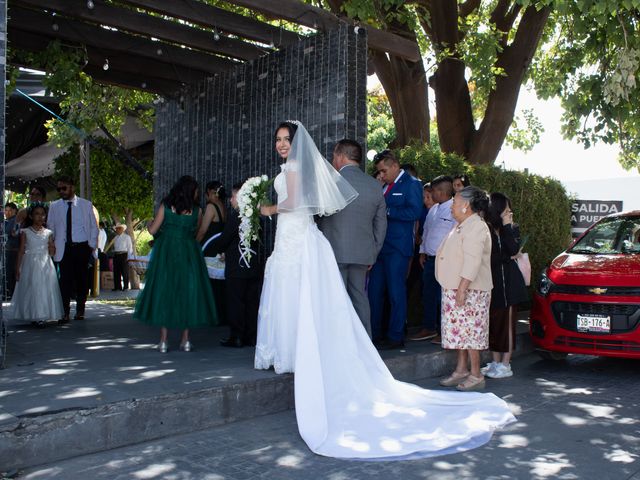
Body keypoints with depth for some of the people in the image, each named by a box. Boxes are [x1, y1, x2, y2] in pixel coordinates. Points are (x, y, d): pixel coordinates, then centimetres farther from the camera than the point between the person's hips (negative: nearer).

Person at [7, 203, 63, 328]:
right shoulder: (25, 232, 3)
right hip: (30, 265, -2)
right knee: (31, 290, -6)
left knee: (45, 289, 0)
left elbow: (52, 253, 9)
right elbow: (21, 251, 3)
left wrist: (51, 245, -11)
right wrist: (17, 268, -1)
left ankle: (42, 316, 7)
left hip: (45, 265, 2)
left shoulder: (48, 233, 8)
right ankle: (34, 316, -2)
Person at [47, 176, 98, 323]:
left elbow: (94, 226, 9)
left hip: (82, 247, 0)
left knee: (82, 279, 5)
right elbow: (50, 228, 10)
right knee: (65, 280, -6)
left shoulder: (86, 205, 6)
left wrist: (92, 245, 0)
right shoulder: (54, 206, 8)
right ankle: (65, 313, -4)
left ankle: (80, 310, 17)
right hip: (64, 249, 0)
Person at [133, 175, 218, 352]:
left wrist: (150, 223, 20)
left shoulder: (165, 206, -3)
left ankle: (163, 340, 4)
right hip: (188, 255, 0)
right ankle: (185, 340, 8)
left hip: (166, 254, 0)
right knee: (187, 291, 8)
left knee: (163, 291, 5)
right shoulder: (196, 210, -2)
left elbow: (153, 230, -1)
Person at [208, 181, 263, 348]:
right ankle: (251, 337, 16)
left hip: (236, 268, -7)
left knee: (235, 303, 1)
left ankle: (236, 338, 5)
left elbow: (224, 238, -12)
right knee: (251, 302, 10)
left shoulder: (235, 215, -13)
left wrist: (214, 250, 9)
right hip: (254, 267, 7)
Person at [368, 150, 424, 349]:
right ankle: (374, 334, 17)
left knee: (396, 292, -1)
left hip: (397, 248, -8)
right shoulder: (386, 187, 19)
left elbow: (414, 212, -17)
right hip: (380, 246, 8)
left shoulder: (411, 184, -5)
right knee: (374, 291, 8)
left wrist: (387, 211, -18)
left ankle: (396, 337, 8)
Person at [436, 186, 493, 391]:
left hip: (469, 291, -10)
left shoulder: (476, 227, -16)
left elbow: (473, 261, -24)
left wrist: (462, 288, -27)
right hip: (455, 289, 10)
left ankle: (476, 376, 1)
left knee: (469, 330, -6)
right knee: (460, 330, 13)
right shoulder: (463, 226, 18)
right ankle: (461, 370, 21)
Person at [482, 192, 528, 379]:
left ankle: (505, 364, 5)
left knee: (507, 321, 0)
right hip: (492, 279, 1)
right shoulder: (485, 229, 2)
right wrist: (505, 257, -2)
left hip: (508, 280, -1)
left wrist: (507, 226, -11)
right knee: (494, 320, 6)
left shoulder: (511, 228, 4)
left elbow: (514, 250, -14)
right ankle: (495, 362, 17)